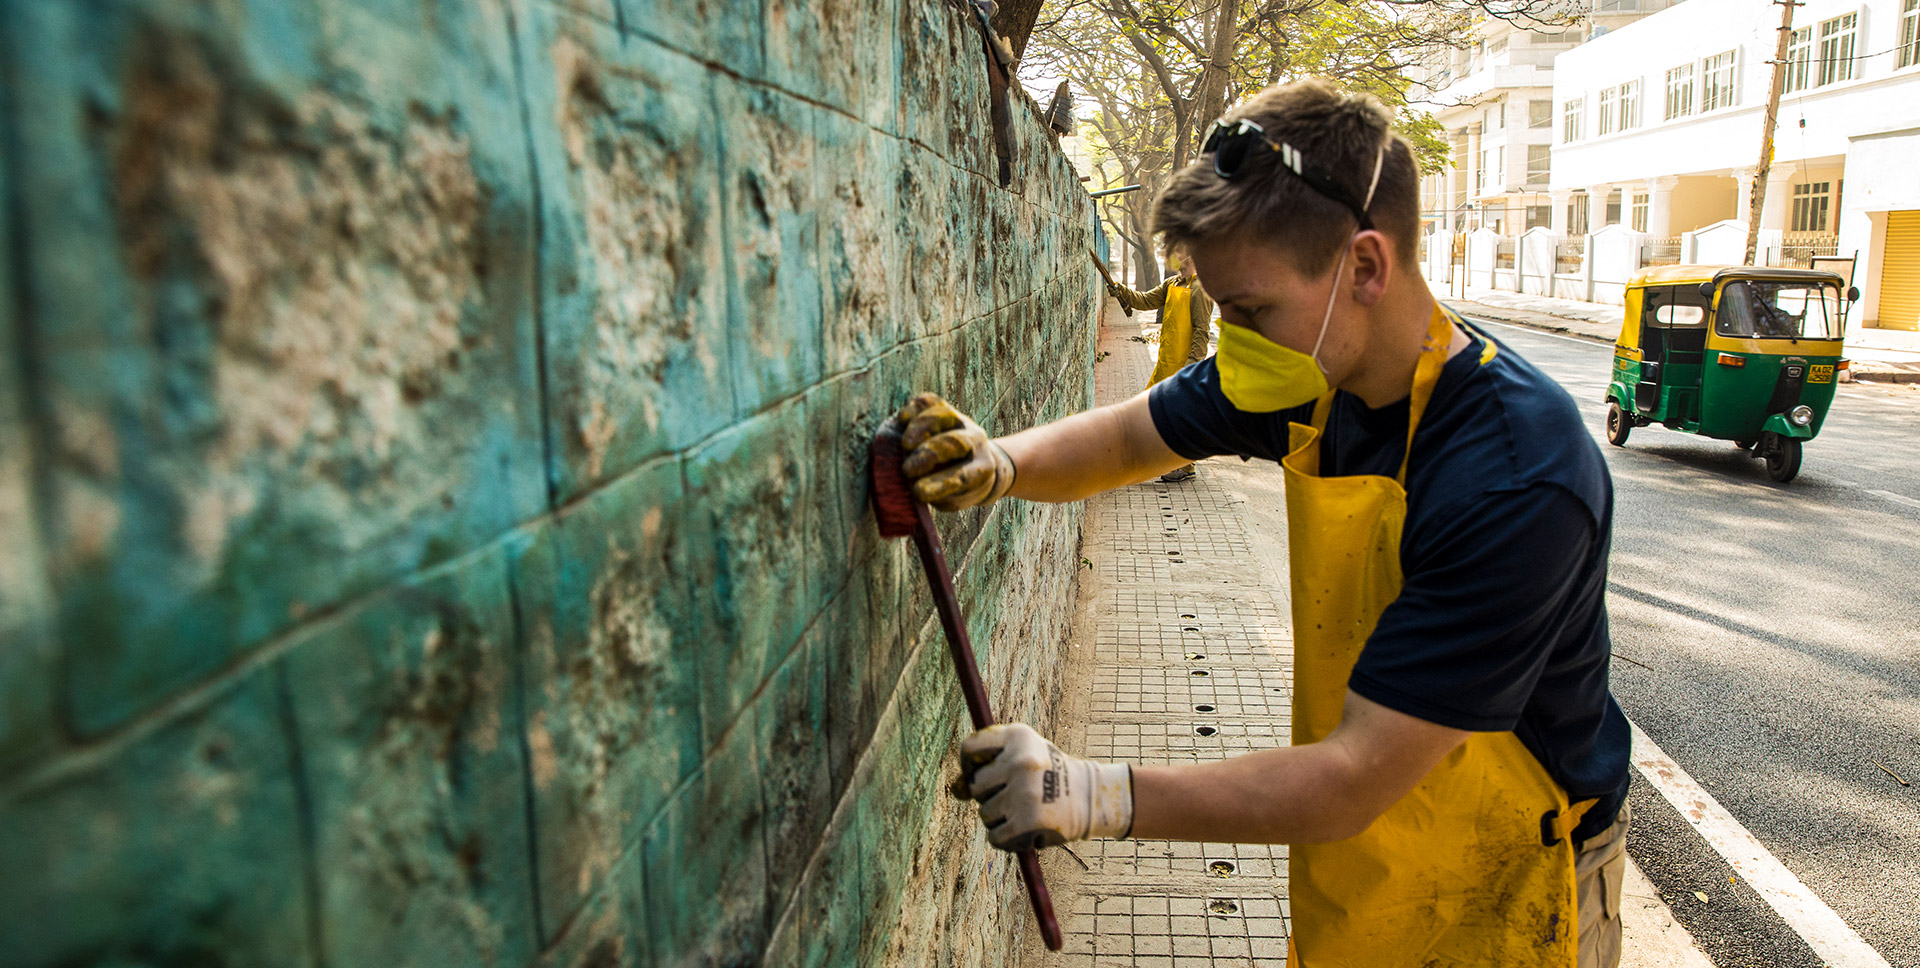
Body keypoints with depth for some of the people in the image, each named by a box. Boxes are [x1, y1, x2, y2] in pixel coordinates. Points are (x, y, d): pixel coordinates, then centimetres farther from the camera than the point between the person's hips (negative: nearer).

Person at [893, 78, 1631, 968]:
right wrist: (999, 465, -20)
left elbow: (1355, 779, -32)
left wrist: (1099, 796, -35)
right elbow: (1126, 438, 1)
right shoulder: (1313, 376, -12)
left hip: (1500, 890, -6)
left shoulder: (1517, 479, -34)